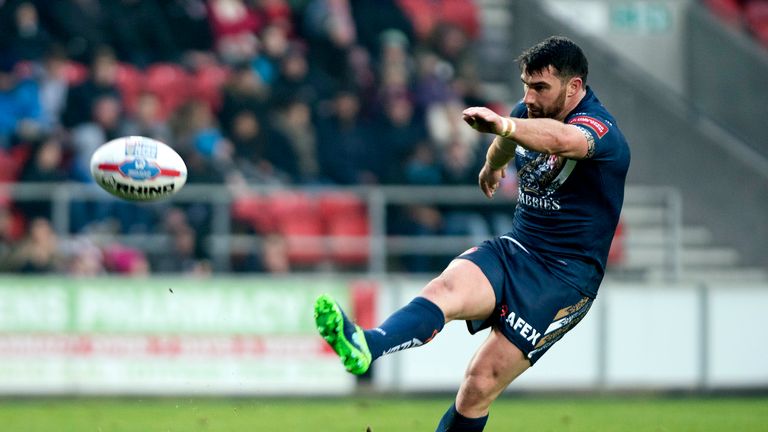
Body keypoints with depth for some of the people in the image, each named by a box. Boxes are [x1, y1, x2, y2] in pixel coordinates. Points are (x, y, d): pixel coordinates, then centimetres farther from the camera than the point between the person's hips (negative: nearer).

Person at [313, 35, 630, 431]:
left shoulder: (599, 128, -17)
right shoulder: (529, 114, 9)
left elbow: (563, 139, -43)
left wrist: (503, 126, -59)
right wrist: (493, 165, 55)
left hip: (565, 276, -5)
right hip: (514, 250, 5)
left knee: (481, 384, -15)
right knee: (448, 287, -29)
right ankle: (365, 346, -55)